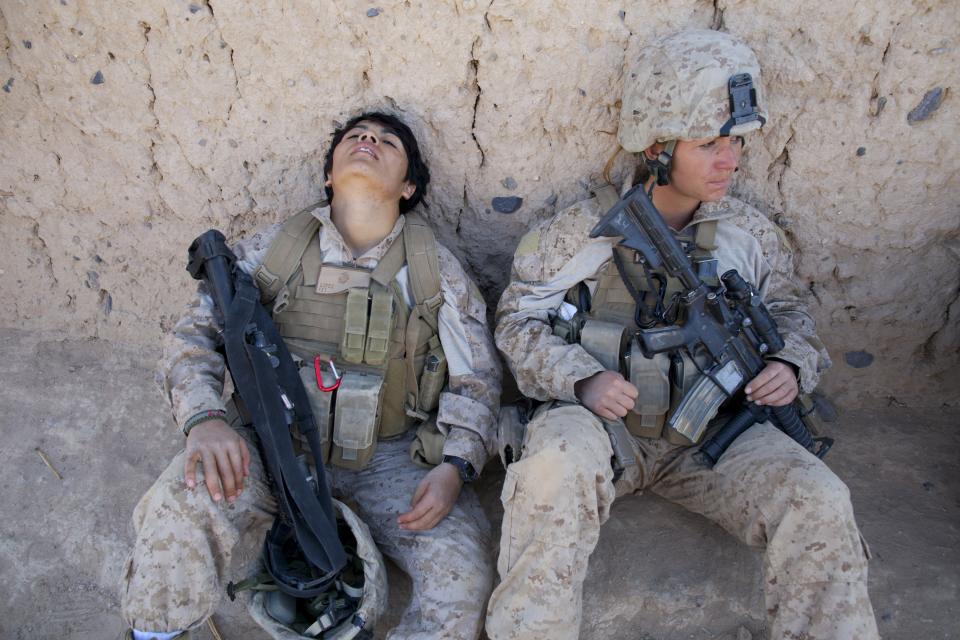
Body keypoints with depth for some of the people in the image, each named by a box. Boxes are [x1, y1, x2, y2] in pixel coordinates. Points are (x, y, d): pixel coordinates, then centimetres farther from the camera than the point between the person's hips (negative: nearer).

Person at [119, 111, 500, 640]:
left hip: (391, 457, 0)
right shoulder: (273, 247, 5)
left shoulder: (437, 268, 4)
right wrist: (205, 416, -18)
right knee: (182, 501, -29)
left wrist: (454, 468, -13)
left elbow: (476, 378, 4)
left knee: (463, 571, -23)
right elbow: (194, 332, 2)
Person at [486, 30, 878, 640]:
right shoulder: (583, 231, -3)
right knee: (558, 468, -37)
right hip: (598, 421, -2)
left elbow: (789, 312, 21)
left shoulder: (749, 233, 7)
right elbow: (519, 320, 0)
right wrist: (582, 378, -18)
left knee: (820, 504, -20)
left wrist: (793, 362, -4)